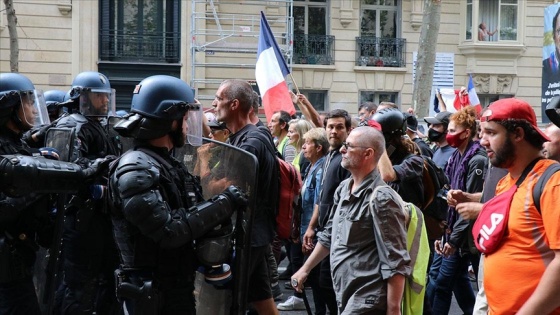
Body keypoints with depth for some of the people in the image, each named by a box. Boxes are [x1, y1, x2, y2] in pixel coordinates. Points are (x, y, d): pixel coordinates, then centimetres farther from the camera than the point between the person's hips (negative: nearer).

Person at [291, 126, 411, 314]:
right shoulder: (343, 189, 9)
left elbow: (396, 264, -18)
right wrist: (305, 269, 28)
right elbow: (329, 236, 24)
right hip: (344, 298, 8)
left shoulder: (381, 198, -17)